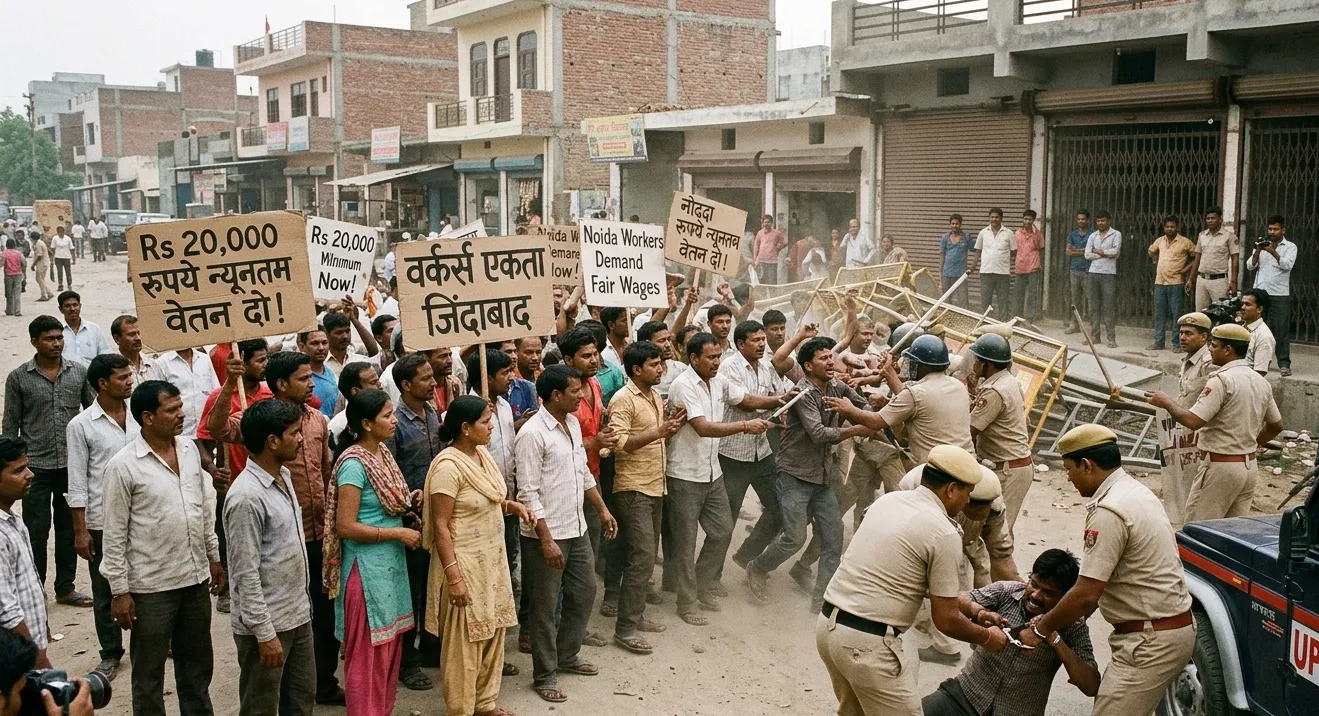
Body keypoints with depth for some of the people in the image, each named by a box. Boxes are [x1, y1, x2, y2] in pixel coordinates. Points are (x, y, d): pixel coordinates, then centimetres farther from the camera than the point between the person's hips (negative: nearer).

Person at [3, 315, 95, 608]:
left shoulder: (79, 372, 2)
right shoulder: (18, 378, -3)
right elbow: (10, 426, 1)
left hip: (72, 465, 2)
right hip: (36, 467, -2)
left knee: (69, 529, 11)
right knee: (36, 531, 2)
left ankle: (66, 588, 23)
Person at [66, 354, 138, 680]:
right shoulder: (81, 426, -8)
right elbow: (77, 483, -6)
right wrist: (80, 531, -7)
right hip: (103, 523, -3)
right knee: (105, 592, 10)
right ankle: (111, 653, 24)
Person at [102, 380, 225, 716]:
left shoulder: (189, 448, 2)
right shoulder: (124, 466, -15)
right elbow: (114, 534, -11)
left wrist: (214, 557, 14)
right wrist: (119, 591, -10)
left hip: (196, 578, 6)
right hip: (151, 587, -5)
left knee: (197, 662, 20)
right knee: (150, 670, 11)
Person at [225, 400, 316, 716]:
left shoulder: (284, 475, 5)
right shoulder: (246, 496, -24)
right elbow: (246, 574, -22)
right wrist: (264, 633, -20)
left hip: (297, 614, 9)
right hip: (266, 623, -8)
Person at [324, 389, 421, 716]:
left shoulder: (382, 452, 7)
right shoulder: (353, 464, -19)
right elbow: (346, 527, -22)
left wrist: (409, 502, 1)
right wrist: (399, 533, -18)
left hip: (390, 563, 9)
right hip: (367, 568, -9)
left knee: (389, 644, 17)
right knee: (368, 651, 3)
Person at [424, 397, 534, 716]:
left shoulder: (481, 454, 5)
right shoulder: (448, 466, -21)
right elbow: (440, 526, -21)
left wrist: (510, 505, 1)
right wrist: (453, 576, -23)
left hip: (492, 559, 9)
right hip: (464, 563, -9)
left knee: (492, 633, 17)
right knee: (464, 641, 4)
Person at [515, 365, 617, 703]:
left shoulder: (573, 423, 7)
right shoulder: (532, 434, -19)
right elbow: (528, 493, -20)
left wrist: (602, 510, 16)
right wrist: (546, 540, -23)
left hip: (577, 529, 8)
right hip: (546, 535, -8)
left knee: (584, 593, 19)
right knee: (545, 607, 5)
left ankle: (567, 655, 37)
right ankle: (544, 675, 20)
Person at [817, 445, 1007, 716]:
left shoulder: (889, 499, 11)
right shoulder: (943, 533, -12)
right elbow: (945, 620, -8)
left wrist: (971, 607, 28)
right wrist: (986, 637, 13)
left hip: (827, 623, 8)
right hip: (867, 642, -8)